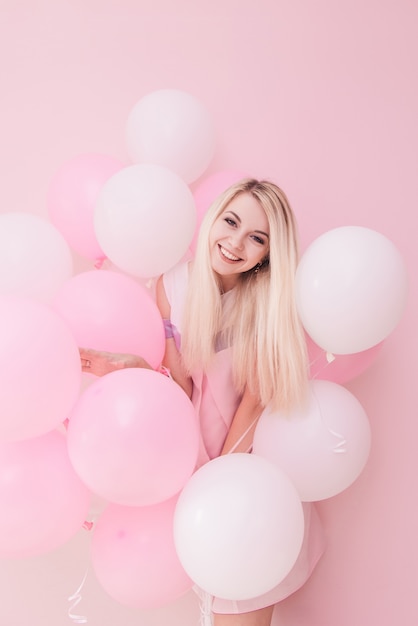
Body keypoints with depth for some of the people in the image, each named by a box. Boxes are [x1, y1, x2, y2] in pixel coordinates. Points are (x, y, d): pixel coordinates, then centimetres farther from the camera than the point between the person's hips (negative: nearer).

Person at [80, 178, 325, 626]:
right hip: (199, 450, 2)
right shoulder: (172, 284, -9)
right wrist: (124, 368, -24)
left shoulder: (269, 300, -15)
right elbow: (182, 385, -7)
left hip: (252, 456, -2)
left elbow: (254, 400, -11)